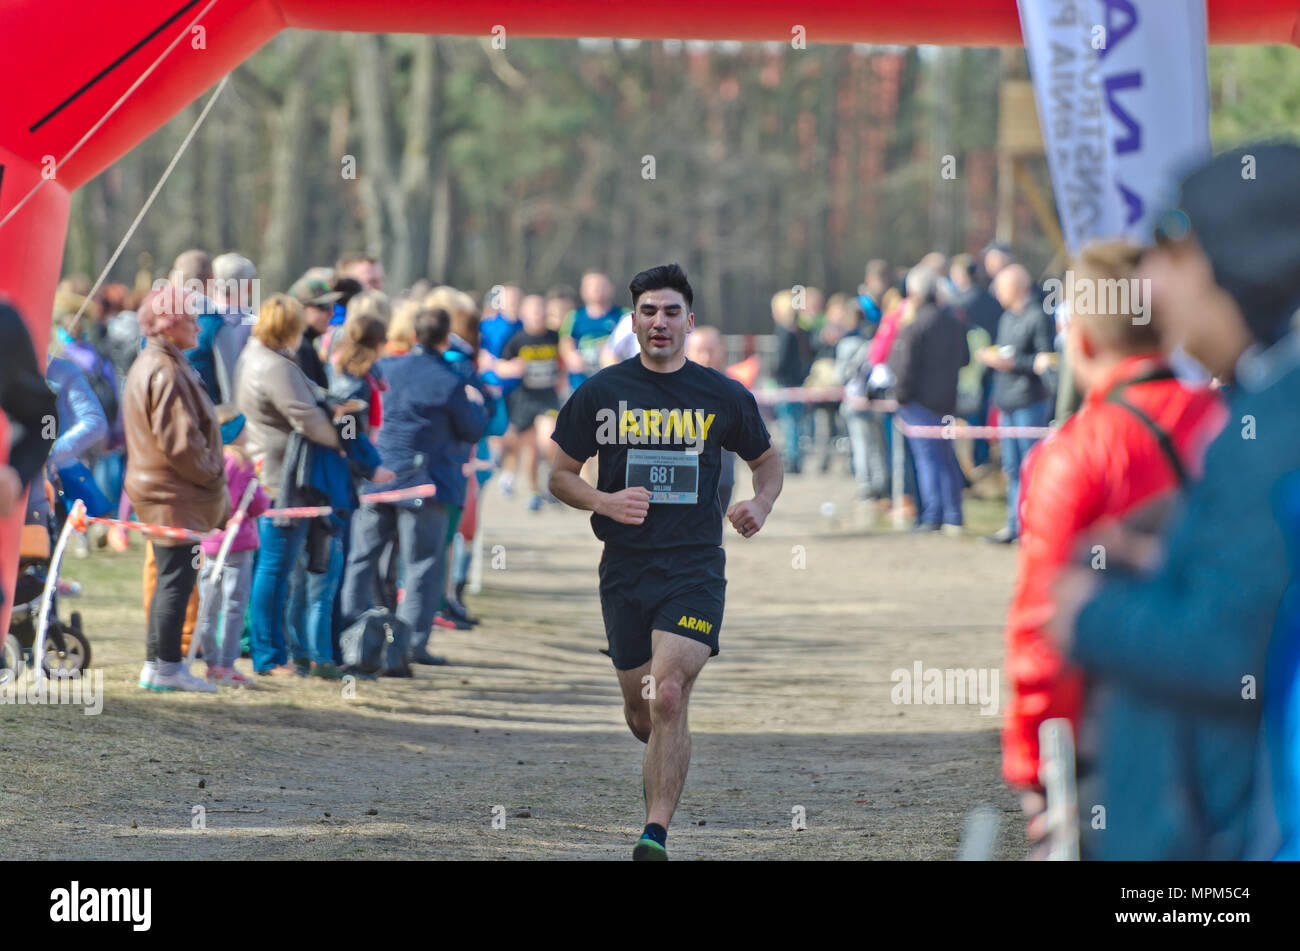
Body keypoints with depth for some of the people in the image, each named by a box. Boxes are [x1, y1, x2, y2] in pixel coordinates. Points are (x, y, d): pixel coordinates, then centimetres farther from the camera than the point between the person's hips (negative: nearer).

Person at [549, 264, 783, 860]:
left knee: (668, 698, -19)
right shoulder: (600, 393, 3)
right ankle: (665, 767, 46)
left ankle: (656, 832, -16)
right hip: (624, 570, 2)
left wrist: (760, 505, -3)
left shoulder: (724, 397, 3)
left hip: (695, 569, -2)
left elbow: (767, 459, 19)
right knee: (641, 714, 11)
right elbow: (558, 474, 9)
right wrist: (604, 502, -11)